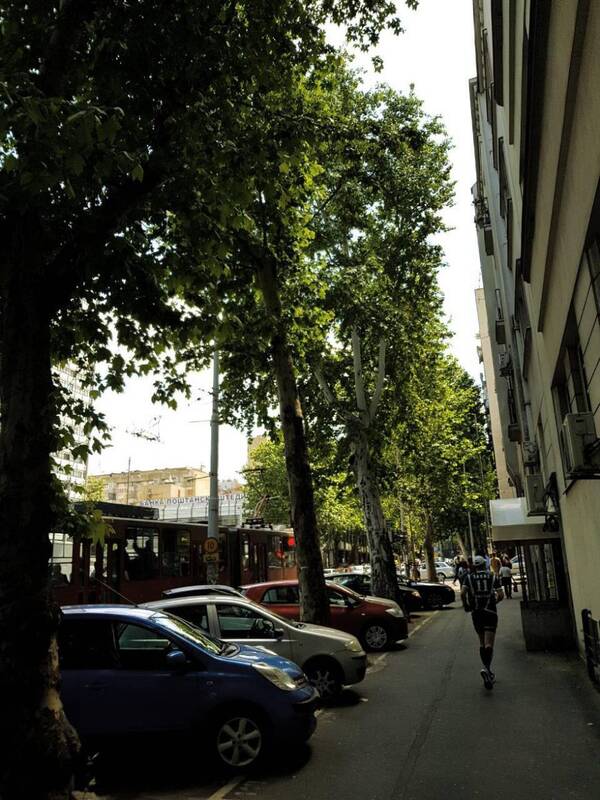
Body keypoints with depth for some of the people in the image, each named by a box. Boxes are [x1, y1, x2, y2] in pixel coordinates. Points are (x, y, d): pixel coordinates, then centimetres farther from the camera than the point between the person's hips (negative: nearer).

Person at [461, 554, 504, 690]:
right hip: (490, 612, -1)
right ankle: (486, 669, -27)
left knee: (482, 643, 16)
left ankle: (488, 672, 17)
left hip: (476, 613, 1)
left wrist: (466, 605, 6)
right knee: (489, 644, -5)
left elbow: (462, 593, -10)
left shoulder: (469, 577, 4)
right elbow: (500, 595, -3)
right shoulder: (493, 576, 5)